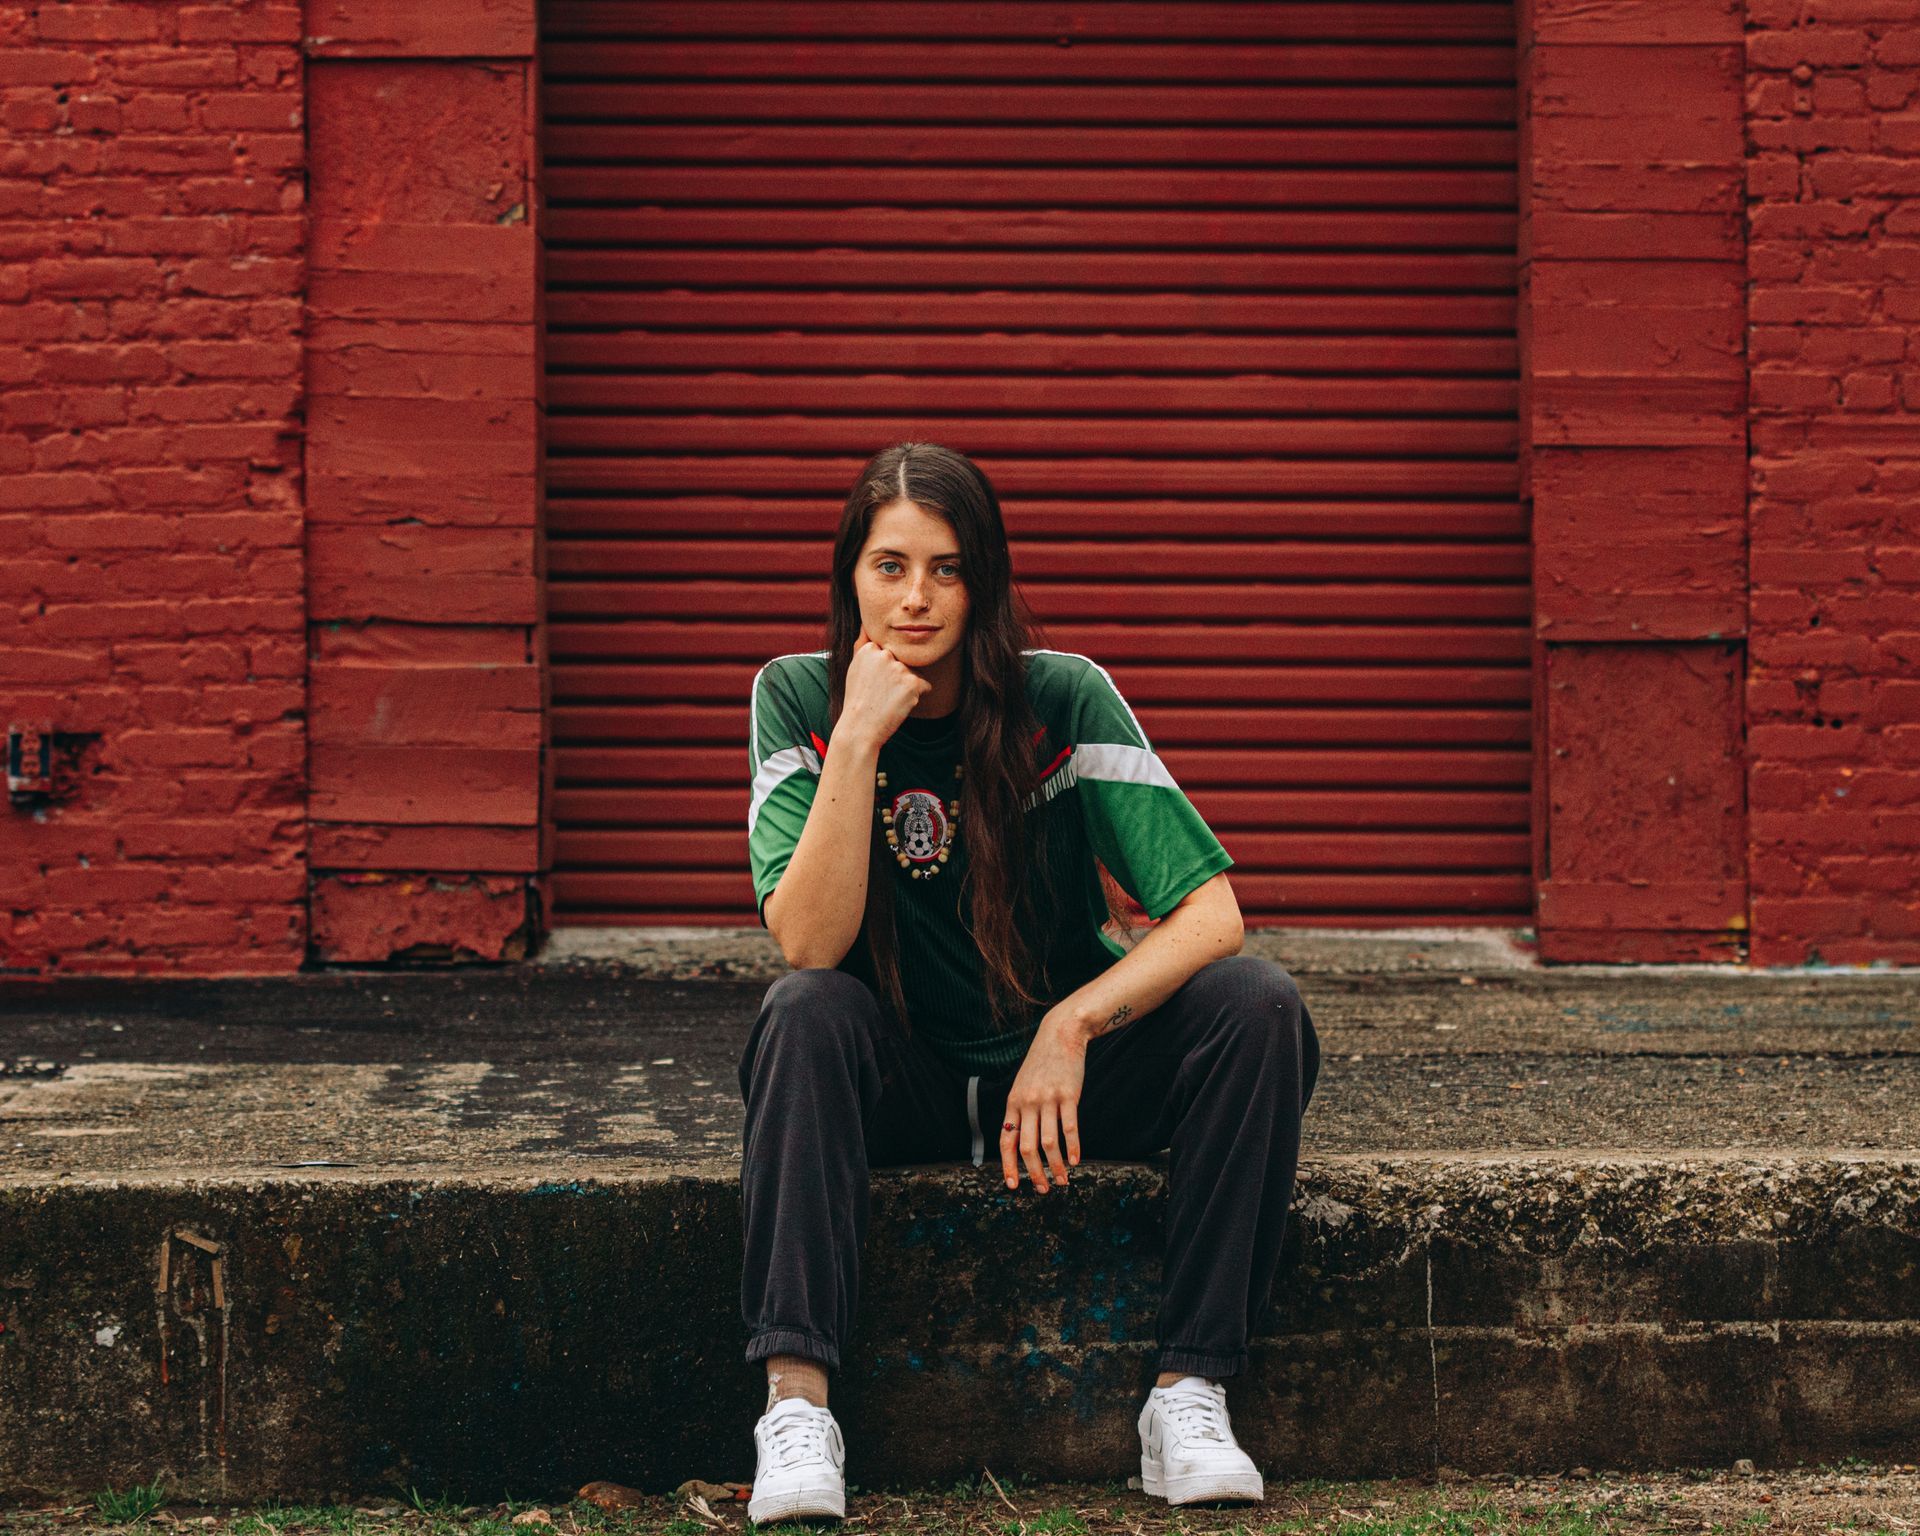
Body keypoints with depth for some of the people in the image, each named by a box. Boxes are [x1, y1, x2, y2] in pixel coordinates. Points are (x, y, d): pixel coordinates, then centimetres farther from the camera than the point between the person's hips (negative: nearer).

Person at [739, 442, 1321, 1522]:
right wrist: (859, 739, -29)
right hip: (899, 1086, 0)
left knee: (1260, 1008, -25)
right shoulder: (799, 700, -11)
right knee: (807, 1016, -32)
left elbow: (1212, 913, -16)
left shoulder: (1065, 700, -13)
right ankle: (796, 1402, -36)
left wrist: (1073, 1028, -28)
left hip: (1068, 1069, 1)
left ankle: (1192, 1390, -23)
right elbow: (808, 944, -23)